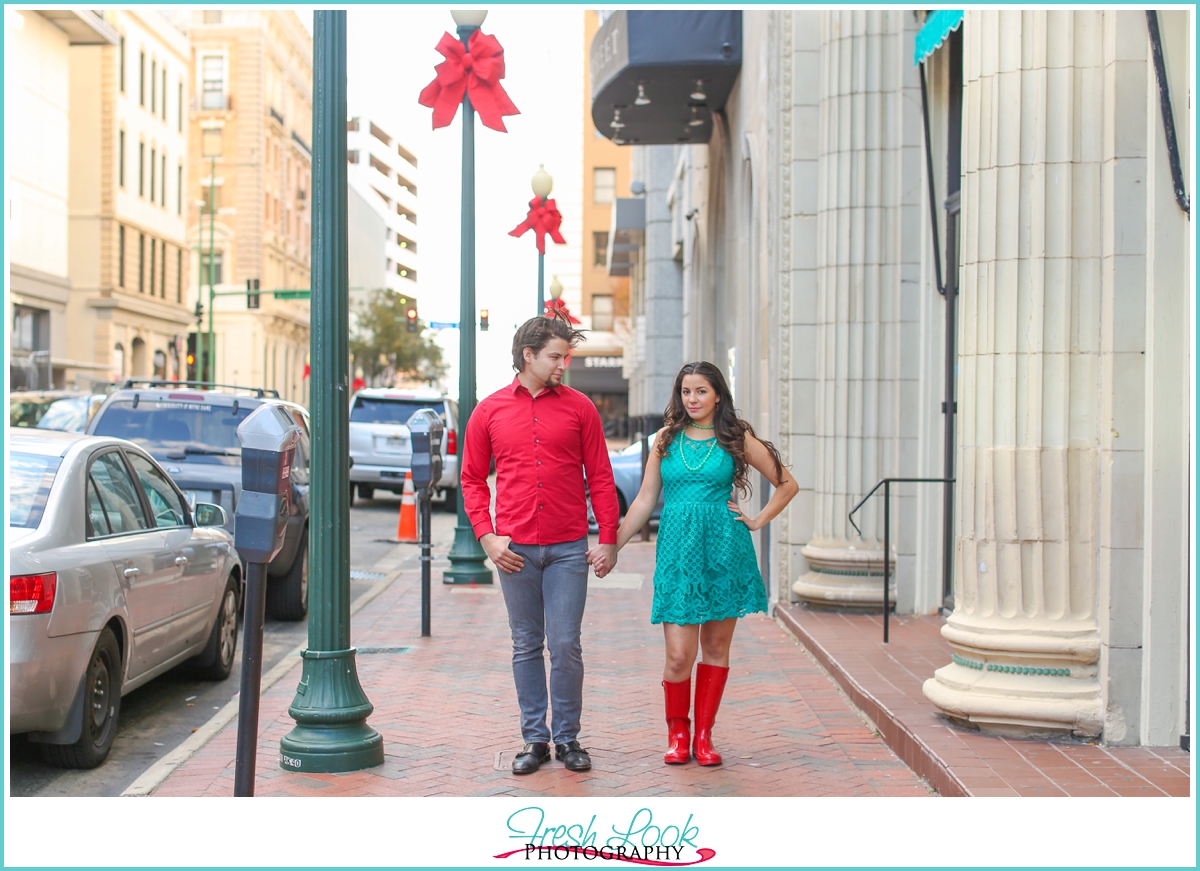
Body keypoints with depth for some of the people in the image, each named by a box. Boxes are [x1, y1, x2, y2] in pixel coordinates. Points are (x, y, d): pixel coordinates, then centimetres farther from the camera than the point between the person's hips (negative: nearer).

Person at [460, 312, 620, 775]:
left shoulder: (579, 407, 4)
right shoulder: (490, 411, 5)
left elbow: (600, 477, 5)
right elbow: (473, 479, 10)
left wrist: (608, 538, 0)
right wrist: (487, 536, -2)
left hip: (568, 547, -1)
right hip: (516, 549, 1)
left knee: (566, 645, -1)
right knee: (526, 646, 8)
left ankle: (567, 738, 13)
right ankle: (534, 739, 17)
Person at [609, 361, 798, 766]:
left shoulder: (736, 439, 5)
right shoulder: (665, 439, 9)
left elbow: (787, 483, 12)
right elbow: (645, 500, 9)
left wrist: (758, 521, 4)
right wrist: (612, 545, 3)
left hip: (724, 550, 0)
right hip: (677, 550, 0)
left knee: (716, 647, 5)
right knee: (679, 654, -6)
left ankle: (704, 735, 17)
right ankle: (677, 732, 15)